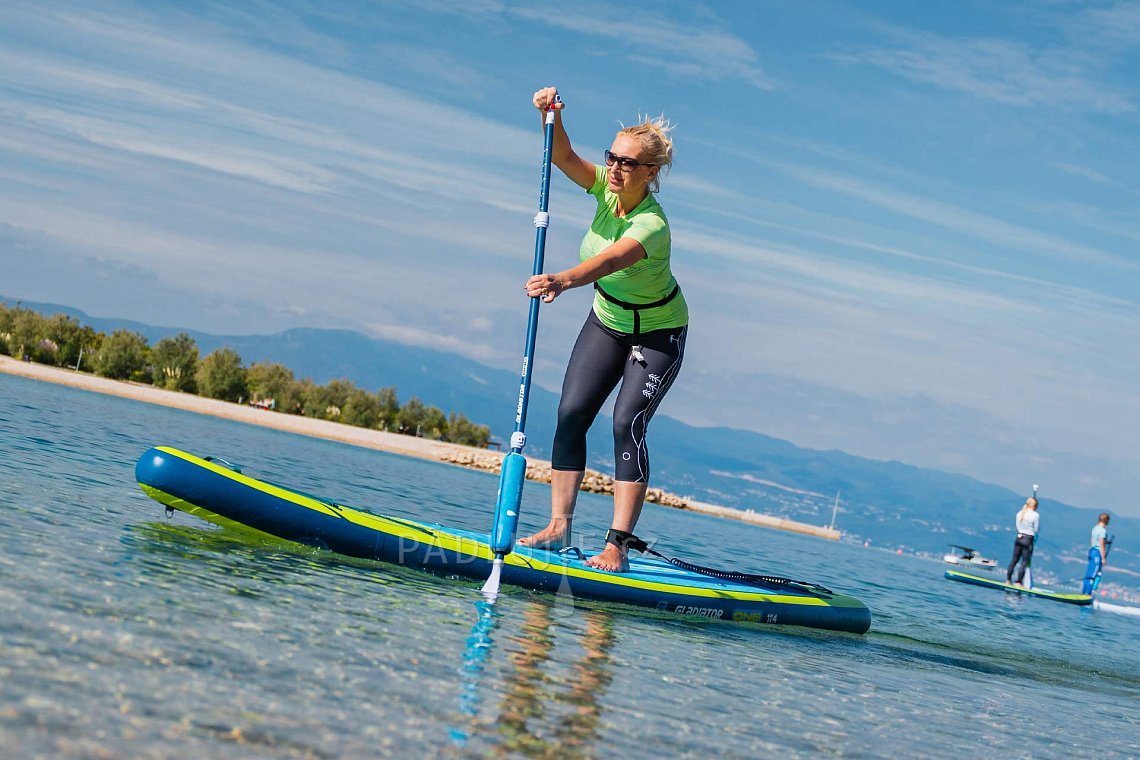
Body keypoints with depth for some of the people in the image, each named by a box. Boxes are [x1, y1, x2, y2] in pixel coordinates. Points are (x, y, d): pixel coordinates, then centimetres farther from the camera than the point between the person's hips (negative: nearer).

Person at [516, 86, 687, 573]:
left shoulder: (653, 225, -33)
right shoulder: (608, 185, -12)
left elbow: (608, 261, -51)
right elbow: (564, 158, -23)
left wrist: (564, 280, -68)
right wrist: (550, 117, -41)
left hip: (658, 332, -7)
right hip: (607, 320, 7)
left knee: (627, 423, -18)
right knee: (571, 413, -5)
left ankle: (618, 544, -17)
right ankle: (559, 526, -1)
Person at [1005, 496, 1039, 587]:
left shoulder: (1019, 513, 3)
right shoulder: (1035, 515, -13)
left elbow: (1017, 526, 10)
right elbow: (1036, 530, -5)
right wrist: (1034, 538, 12)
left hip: (1019, 538, 6)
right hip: (1028, 540, -6)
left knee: (1014, 559, 13)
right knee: (1025, 562, 1)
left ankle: (1008, 580, 16)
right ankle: (1018, 582, -1)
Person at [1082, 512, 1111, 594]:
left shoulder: (1095, 528, 9)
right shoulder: (1103, 530, -17)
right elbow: (1101, 545, -19)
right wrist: (1103, 558, -16)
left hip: (1092, 550, 9)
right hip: (1098, 553, -9)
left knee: (1089, 574, 14)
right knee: (1093, 575, -4)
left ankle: (1083, 593, 20)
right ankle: (1087, 594, -2)